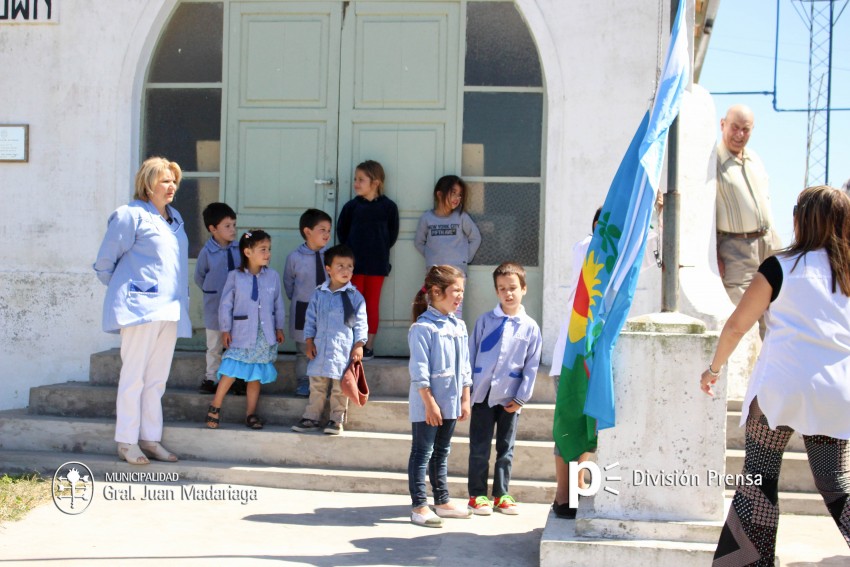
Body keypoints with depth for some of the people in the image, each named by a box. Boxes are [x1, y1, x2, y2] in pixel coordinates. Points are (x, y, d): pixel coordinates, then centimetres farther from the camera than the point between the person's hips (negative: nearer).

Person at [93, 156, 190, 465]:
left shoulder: (175, 218, 17)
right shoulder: (130, 215, -6)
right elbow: (104, 262, -2)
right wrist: (124, 289, 9)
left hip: (169, 309, 7)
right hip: (140, 306, -7)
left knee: (157, 379, 9)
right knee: (134, 376, -3)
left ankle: (151, 439, 16)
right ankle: (127, 442, 4)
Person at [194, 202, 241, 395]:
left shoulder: (239, 248, -4)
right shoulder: (207, 252, -10)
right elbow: (199, 277, 4)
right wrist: (212, 292, 7)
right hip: (215, 308, -2)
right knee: (214, 346, 10)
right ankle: (211, 378, 21)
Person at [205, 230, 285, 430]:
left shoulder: (273, 276, 3)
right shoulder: (235, 276, -5)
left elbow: (278, 304, 10)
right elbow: (226, 305, -1)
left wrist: (279, 328, 10)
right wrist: (225, 329, -2)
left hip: (265, 335, 3)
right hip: (242, 334, -3)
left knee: (256, 375, 8)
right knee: (231, 372, -9)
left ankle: (251, 413, 17)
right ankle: (214, 408, 6)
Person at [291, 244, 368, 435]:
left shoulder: (355, 296, -1)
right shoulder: (319, 294, 6)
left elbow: (360, 323, 0)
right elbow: (310, 319, 10)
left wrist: (359, 345, -7)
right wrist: (309, 342, 4)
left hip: (343, 349, -2)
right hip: (320, 347, 3)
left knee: (339, 387, 3)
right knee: (316, 385, 10)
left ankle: (336, 419, 14)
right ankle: (312, 418, 19)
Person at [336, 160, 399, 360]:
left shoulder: (388, 206, -5)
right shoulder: (352, 206, -2)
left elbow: (392, 233, 5)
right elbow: (341, 229, 9)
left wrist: (380, 250, 2)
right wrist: (349, 250, 5)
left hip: (377, 263, -1)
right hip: (355, 263, 1)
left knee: (372, 304, 6)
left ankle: (369, 345, 13)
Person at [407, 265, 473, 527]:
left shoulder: (459, 326, 9)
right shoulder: (423, 327, -14)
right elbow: (419, 370, -16)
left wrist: (465, 400, 13)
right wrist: (430, 403, -18)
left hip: (450, 403, 7)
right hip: (426, 404, -7)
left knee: (442, 452, 17)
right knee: (422, 453, 0)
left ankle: (442, 502, 26)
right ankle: (419, 506, 5)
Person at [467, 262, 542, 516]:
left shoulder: (530, 327, 0)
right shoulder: (485, 321, 1)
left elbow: (531, 366, 1)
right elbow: (471, 354, 5)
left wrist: (521, 398, -4)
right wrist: (467, 387, 1)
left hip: (510, 398, 1)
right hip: (482, 393, 0)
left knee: (506, 449, 10)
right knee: (479, 449, 4)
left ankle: (501, 495, 20)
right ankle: (477, 495, 13)